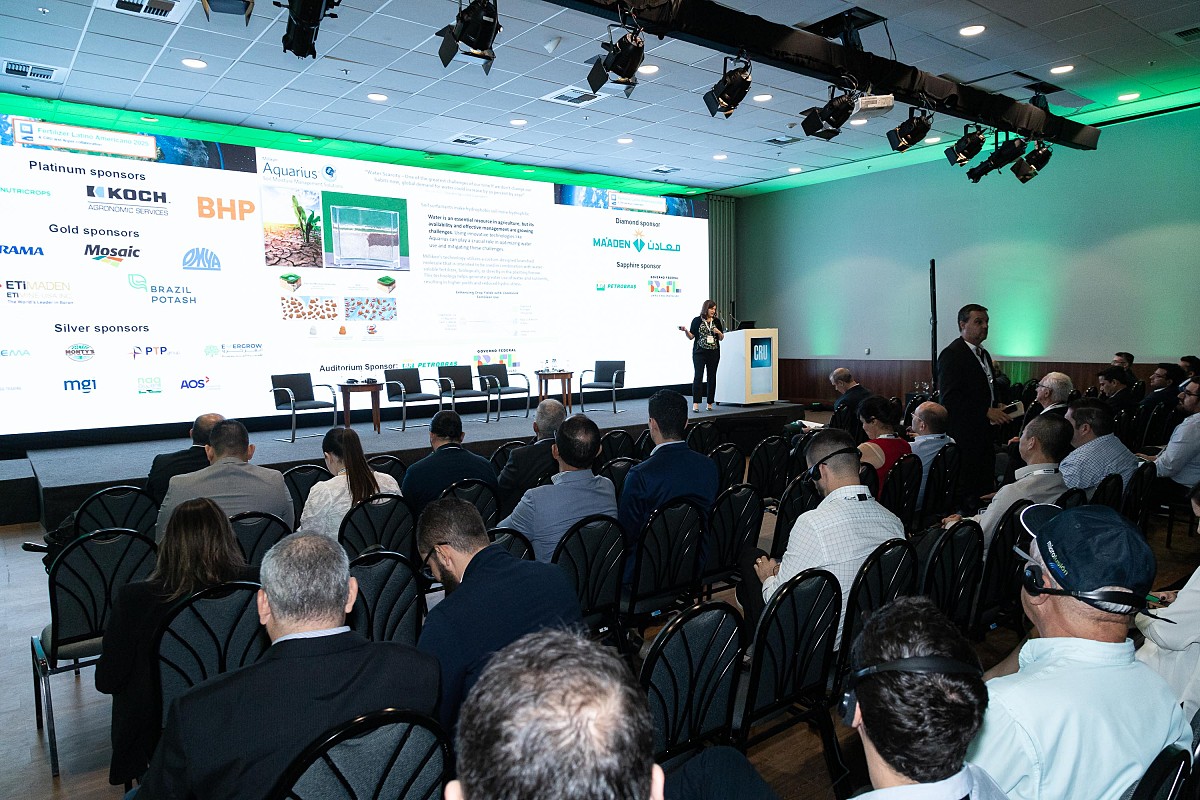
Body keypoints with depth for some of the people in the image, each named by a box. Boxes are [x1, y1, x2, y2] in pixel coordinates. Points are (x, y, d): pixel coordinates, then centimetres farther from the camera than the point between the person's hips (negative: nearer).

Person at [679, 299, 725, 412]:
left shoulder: (717, 321, 10)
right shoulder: (697, 320, 1)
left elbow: (721, 338, 14)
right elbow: (691, 336, 1)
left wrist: (718, 332, -6)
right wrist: (685, 330, -17)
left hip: (714, 353, 3)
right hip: (699, 353, -3)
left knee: (712, 377, 4)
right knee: (698, 376, -10)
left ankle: (710, 403, 10)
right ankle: (695, 404, -11)